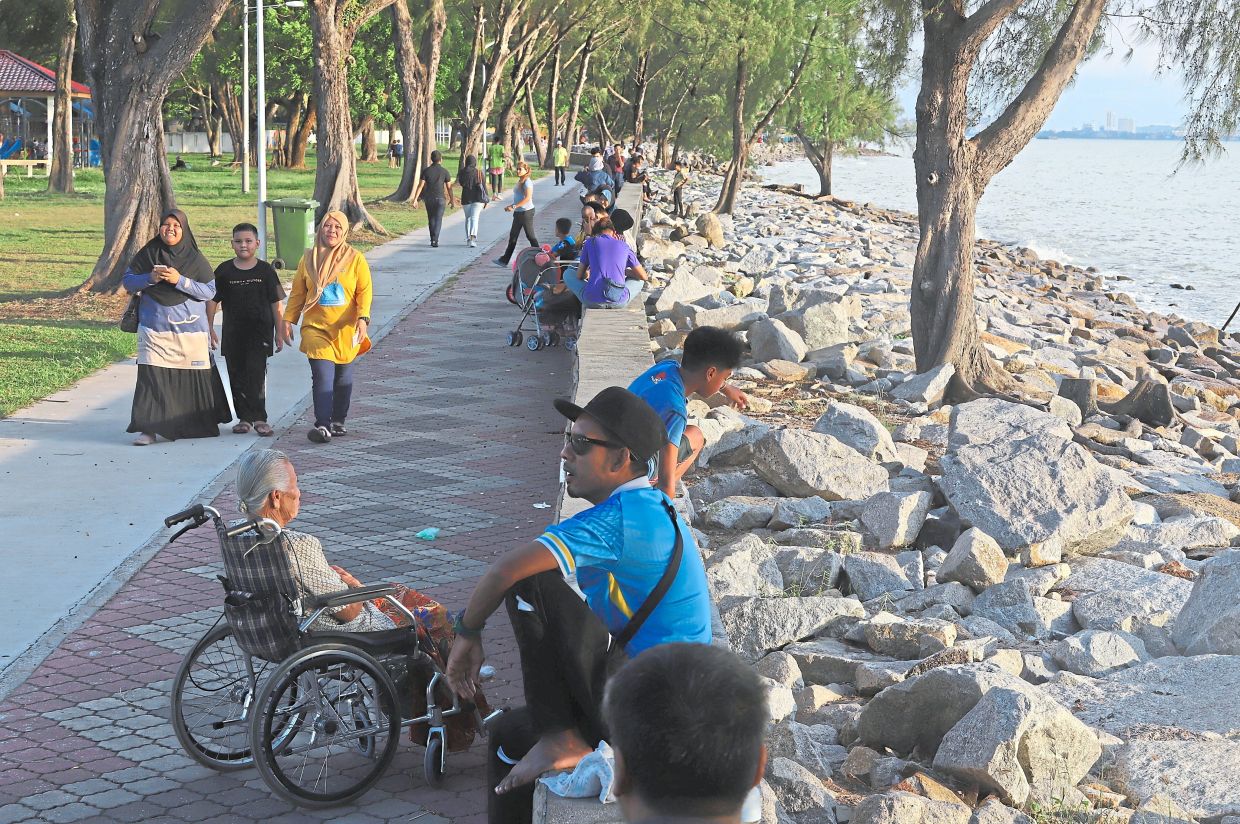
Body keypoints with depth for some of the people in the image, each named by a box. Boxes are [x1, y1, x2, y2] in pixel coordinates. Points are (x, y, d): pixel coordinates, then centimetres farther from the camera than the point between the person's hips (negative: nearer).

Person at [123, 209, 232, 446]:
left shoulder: (195, 258, 2)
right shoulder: (148, 253, 6)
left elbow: (210, 291, -4)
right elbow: (127, 281, 7)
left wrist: (180, 280, -16)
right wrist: (150, 278, -12)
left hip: (190, 329, 0)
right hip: (155, 327, 0)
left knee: (194, 377, 5)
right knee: (152, 375, -10)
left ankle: (200, 424, 24)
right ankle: (149, 428, -9)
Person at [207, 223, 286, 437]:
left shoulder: (265, 270, 2)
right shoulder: (224, 271, 4)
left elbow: (277, 303, 5)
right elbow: (212, 301, 10)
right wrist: (209, 329, 6)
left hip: (260, 333, -2)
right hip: (233, 335, 3)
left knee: (256, 374, -12)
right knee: (237, 376, 6)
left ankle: (259, 418, -10)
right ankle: (244, 418, 16)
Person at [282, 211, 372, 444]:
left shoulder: (355, 258, 1)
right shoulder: (309, 259, 5)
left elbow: (364, 291, -3)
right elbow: (297, 293, 11)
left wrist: (362, 318, -16)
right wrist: (288, 320, 6)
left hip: (346, 330, 1)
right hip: (316, 327, -1)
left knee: (343, 377, 11)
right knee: (322, 375, -14)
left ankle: (338, 421, 27)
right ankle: (323, 425, -17)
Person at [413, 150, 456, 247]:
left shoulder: (426, 171, -2)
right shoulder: (444, 171, -4)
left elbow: (420, 186, -7)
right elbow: (449, 187, -2)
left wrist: (415, 199, -7)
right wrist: (452, 200, 8)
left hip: (428, 198, 2)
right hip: (440, 198, -2)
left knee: (431, 219, 17)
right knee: (438, 220, -1)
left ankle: (433, 239, 24)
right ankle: (435, 240, -16)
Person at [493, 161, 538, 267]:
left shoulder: (527, 182, -16)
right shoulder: (520, 181, 13)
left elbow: (527, 198, -26)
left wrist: (514, 206, -27)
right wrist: (511, 207, 10)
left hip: (526, 212, -10)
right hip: (518, 213, 10)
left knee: (530, 236, -1)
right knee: (513, 236, 11)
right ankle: (504, 259, 15)